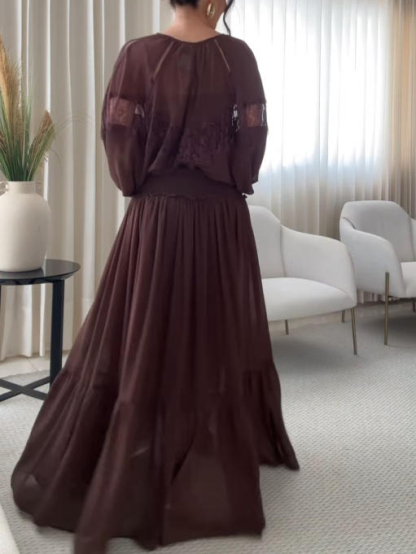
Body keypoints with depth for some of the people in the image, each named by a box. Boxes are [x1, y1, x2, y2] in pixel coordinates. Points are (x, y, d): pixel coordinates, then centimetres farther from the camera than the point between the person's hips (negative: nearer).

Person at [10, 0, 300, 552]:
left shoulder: (138, 54, -4)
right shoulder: (238, 55, -2)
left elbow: (118, 135, -7)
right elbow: (254, 134, -2)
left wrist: (137, 188, 8)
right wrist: (235, 185, 11)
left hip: (156, 215, 0)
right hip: (223, 217, 1)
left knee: (141, 344, 7)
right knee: (222, 338, 13)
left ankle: (118, 485, 19)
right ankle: (230, 462, 27)